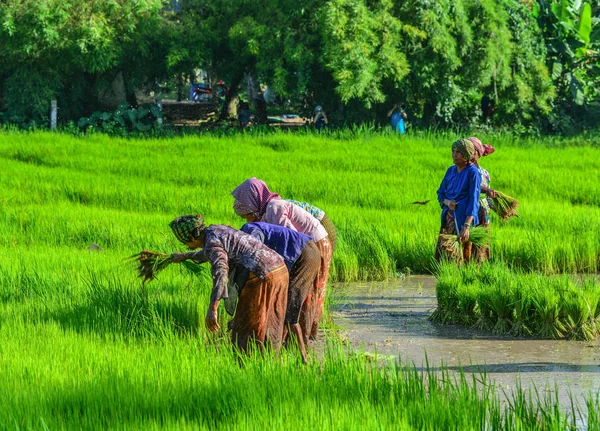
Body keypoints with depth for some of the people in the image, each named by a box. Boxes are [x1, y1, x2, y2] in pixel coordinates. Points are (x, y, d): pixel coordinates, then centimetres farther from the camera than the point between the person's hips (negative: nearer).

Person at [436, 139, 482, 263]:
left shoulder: (473, 172, -9)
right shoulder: (451, 170, 10)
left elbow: (473, 201, -14)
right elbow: (440, 193, 16)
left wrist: (466, 226, -22)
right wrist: (447, 202, -9)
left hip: (463, 219, -6)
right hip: (448, 218, 6)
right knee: (441, 254, 6)